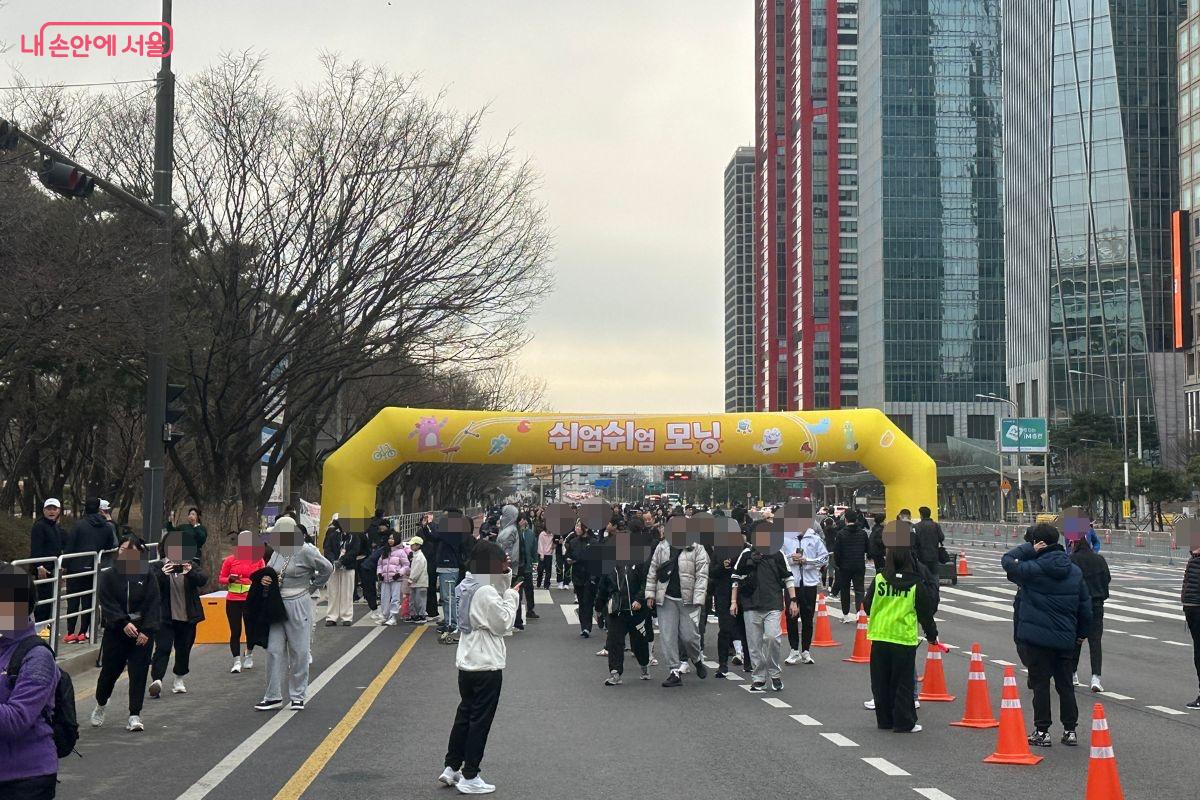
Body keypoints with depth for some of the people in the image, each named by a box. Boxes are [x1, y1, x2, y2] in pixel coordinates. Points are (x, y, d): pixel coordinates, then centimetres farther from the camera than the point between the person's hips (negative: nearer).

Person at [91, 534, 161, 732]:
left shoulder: (148, 578, 1)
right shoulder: (109, 576, 1)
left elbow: (153, 605, -3)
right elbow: (108, 604, -7)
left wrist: (147, 630, -14)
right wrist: (124, 623, -20)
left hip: (142, 633, 0)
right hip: (115, 632, 0)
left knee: (138, 673, -4)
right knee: (109, 670, 10)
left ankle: (135, 715, 1)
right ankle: (100, 705, 36)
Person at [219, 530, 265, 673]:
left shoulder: (258, 559, 3)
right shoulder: (230, 560, 2)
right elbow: (221, 579, 7)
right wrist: (229, 579, -14)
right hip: (233, 601, 0)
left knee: (250, 629, 6)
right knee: (235, 631, -2)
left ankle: (249, 655, 31)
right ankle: (237, 661, 5)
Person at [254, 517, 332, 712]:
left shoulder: (305, 551, -11)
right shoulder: (277, 551, 7)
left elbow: (327, 569, -5)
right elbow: (268, 571, 19)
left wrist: (312, 587, 2)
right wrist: (263, 579, -4)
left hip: (298, 606, -6)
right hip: (277, 606, 6)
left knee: (299, 652, 3)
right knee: (274, 650, 3)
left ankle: (298, 696, 14)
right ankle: (273, 697, 8)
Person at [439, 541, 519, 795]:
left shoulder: (468, 586, 6)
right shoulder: (486, 592, -21)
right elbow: (503, 624, -15)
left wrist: (506, 579, 5)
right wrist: (512, 596, -5)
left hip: (467, 663, 9)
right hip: (487, 665, -9)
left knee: (464, 715, 19)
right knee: (480, 721, 2)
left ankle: (451, 768, 25)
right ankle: (469, 777, 9)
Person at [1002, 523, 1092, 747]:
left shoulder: (1033, 569, -14)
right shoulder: (1075, 571, 4)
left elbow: (1007, 561, -4)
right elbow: (1085, 604, 10)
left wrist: (1030, 550, -6)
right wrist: (1082, 632, 20)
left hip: (1037, 637, -5)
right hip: (1066, 638, 5)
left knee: (1040, 683, 3)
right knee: (1065, 684, 13)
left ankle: (1042, 731, 5)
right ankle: (1070, 730, 17)